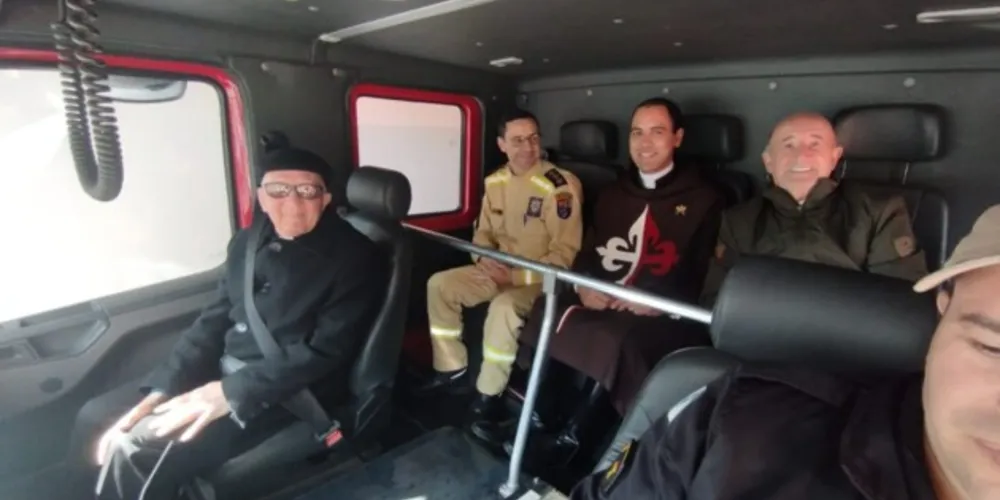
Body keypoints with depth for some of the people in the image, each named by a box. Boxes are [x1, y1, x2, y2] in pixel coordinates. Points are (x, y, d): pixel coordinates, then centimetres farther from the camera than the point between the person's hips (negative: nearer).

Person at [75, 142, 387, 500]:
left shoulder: (353, 258, -13)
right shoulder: (248, 242, 8)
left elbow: (326, 350, -19)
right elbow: (213, 322, 9)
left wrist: (231, 392, -23)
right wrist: (159, 392, -3)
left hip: (289, 394, -7)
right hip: (223, 372, 7)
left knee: (136, 453, -19)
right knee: (96, 417, 3)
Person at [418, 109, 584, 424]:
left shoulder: (560, 185, -16)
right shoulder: (495, 182, 5)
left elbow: (565, 253, -18)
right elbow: (484, 231, 13)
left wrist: (518, 276, -24)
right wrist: (484, 259, -11)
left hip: (540, 277, -6)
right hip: (499, 269, 7)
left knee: (503, 307, -35)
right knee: (440, 285, -5)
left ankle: (490, 393, -12)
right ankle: (453, 368, 9)